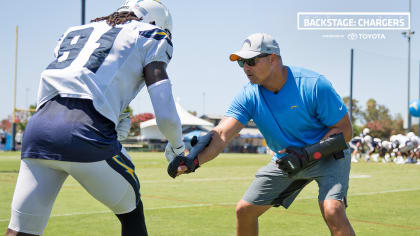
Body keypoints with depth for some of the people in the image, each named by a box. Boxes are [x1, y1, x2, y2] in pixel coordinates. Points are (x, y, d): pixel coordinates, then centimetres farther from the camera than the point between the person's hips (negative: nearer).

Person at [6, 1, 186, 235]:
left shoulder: (75, 34, 31)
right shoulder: (149, 36, 14)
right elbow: (166, 115, 5)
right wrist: (177, 146, 26)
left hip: (38, 128, 5)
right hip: (86, 135, -5)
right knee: (132, 213, 20)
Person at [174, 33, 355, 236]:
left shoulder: (314, 85, -24)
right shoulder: (248, 96, -11)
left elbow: (345, 130, -19)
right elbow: (221, 134, -24)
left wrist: (308, 154, -30)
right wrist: (194, 160, -43)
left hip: (328, 155, -5)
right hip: (286, 159, 5)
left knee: (332, 212, -29)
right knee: (244, 211, 5)